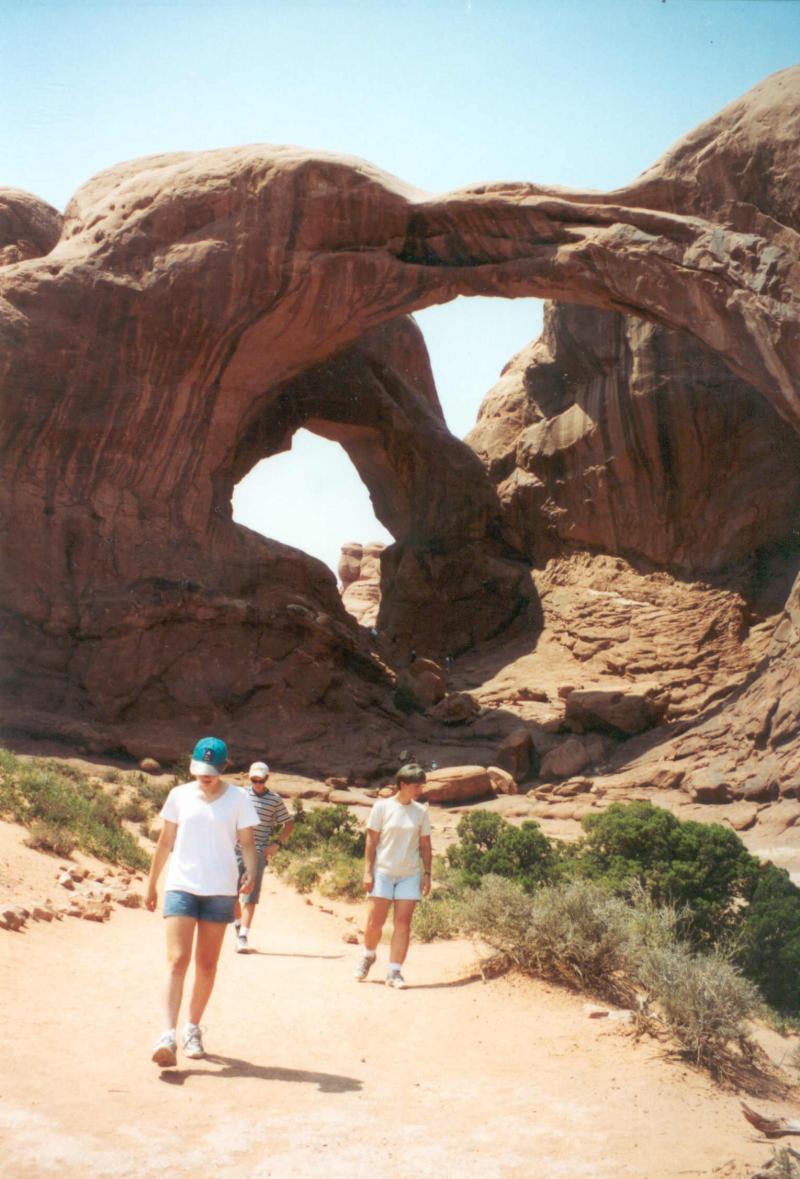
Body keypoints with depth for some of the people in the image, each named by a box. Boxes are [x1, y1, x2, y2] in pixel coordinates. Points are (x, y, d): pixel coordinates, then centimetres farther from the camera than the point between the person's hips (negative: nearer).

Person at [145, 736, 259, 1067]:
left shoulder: (238, 799, 0)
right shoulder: (179, 795, 4)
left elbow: (246, 842, 0)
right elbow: (165, 842, 11)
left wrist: (251, 870, -19)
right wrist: (151, 884, 15)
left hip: (220, 890, 0)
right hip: (180, 886, 0)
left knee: (206, 964, 9)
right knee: (177, 960, -11)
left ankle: (193, 1029, 25)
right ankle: (168, 1036, -15)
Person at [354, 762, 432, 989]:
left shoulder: (421, 811, 4)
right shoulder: (382, 807, -4)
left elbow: (425, 845, 9)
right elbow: (371, 841, -2)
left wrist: (427, 873, 3)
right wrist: (367, 871, -6)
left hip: (410, 875, 2)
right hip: (383, 872, -2)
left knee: (403, 924, -2)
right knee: (375, 922, 0)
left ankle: (394, 972, 5)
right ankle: (369, 956, 29)